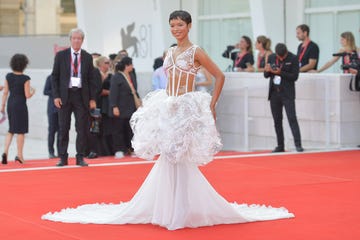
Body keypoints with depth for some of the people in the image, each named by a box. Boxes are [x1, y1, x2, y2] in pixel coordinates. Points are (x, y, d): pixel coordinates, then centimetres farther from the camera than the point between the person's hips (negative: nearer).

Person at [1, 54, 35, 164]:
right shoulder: (25, 78, -12)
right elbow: (27, 95, -11)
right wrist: (33, 91, 10)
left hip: (10, 104, 5)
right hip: (20, 105, -5)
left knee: (11, 130, 16)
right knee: (21, 130, 4)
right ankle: (19, 155, 8)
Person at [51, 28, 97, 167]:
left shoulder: (87, 57, 6)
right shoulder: (61, 55, 2)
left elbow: (91, 79, 8)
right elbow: (55, 77, 3)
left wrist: (92, 98, 1)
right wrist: (56, 96, -6)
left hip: (81, 95, 1)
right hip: (65, 95, -1)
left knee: (82, 128, 0)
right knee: (63, 128, 3)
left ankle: (80, 158, 7)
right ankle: (63, 158, 10)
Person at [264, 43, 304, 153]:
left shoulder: (293, 58, -6)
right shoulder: (271, 57, 7)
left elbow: (294, 76, -11)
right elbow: (266, 75, 11)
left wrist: (280, 73, -21)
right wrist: (268, 71, -13)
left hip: (287, 93, -5)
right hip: (274, 93, 5)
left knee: (292, 118, -11)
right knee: (277, 120, 7)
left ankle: (298, 144, -13)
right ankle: (280, 146, 13)